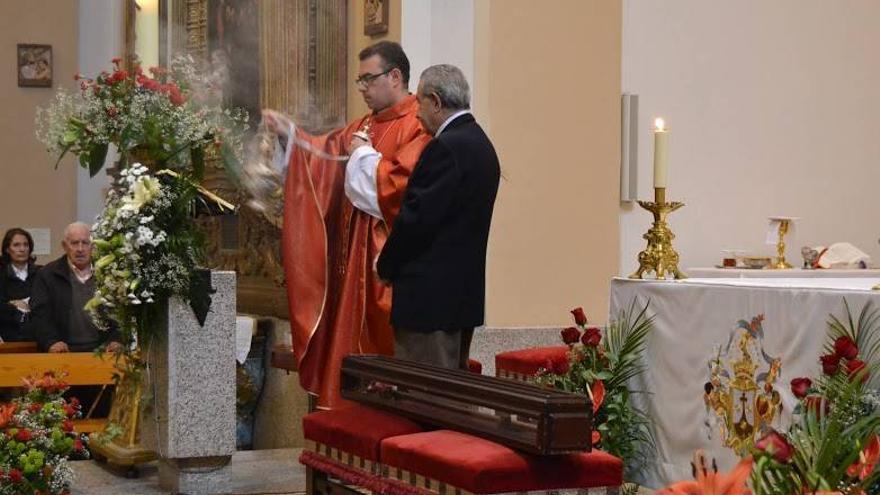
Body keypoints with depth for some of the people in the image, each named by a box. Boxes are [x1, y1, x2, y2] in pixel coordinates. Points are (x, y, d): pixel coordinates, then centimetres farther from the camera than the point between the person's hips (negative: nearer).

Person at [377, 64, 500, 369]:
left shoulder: (446, 147, -17)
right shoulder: (480, 144, 13)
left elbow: (417, 217, -19)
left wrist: (385, 266, -4)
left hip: (430, 297, -10)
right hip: (465, 292, 10)